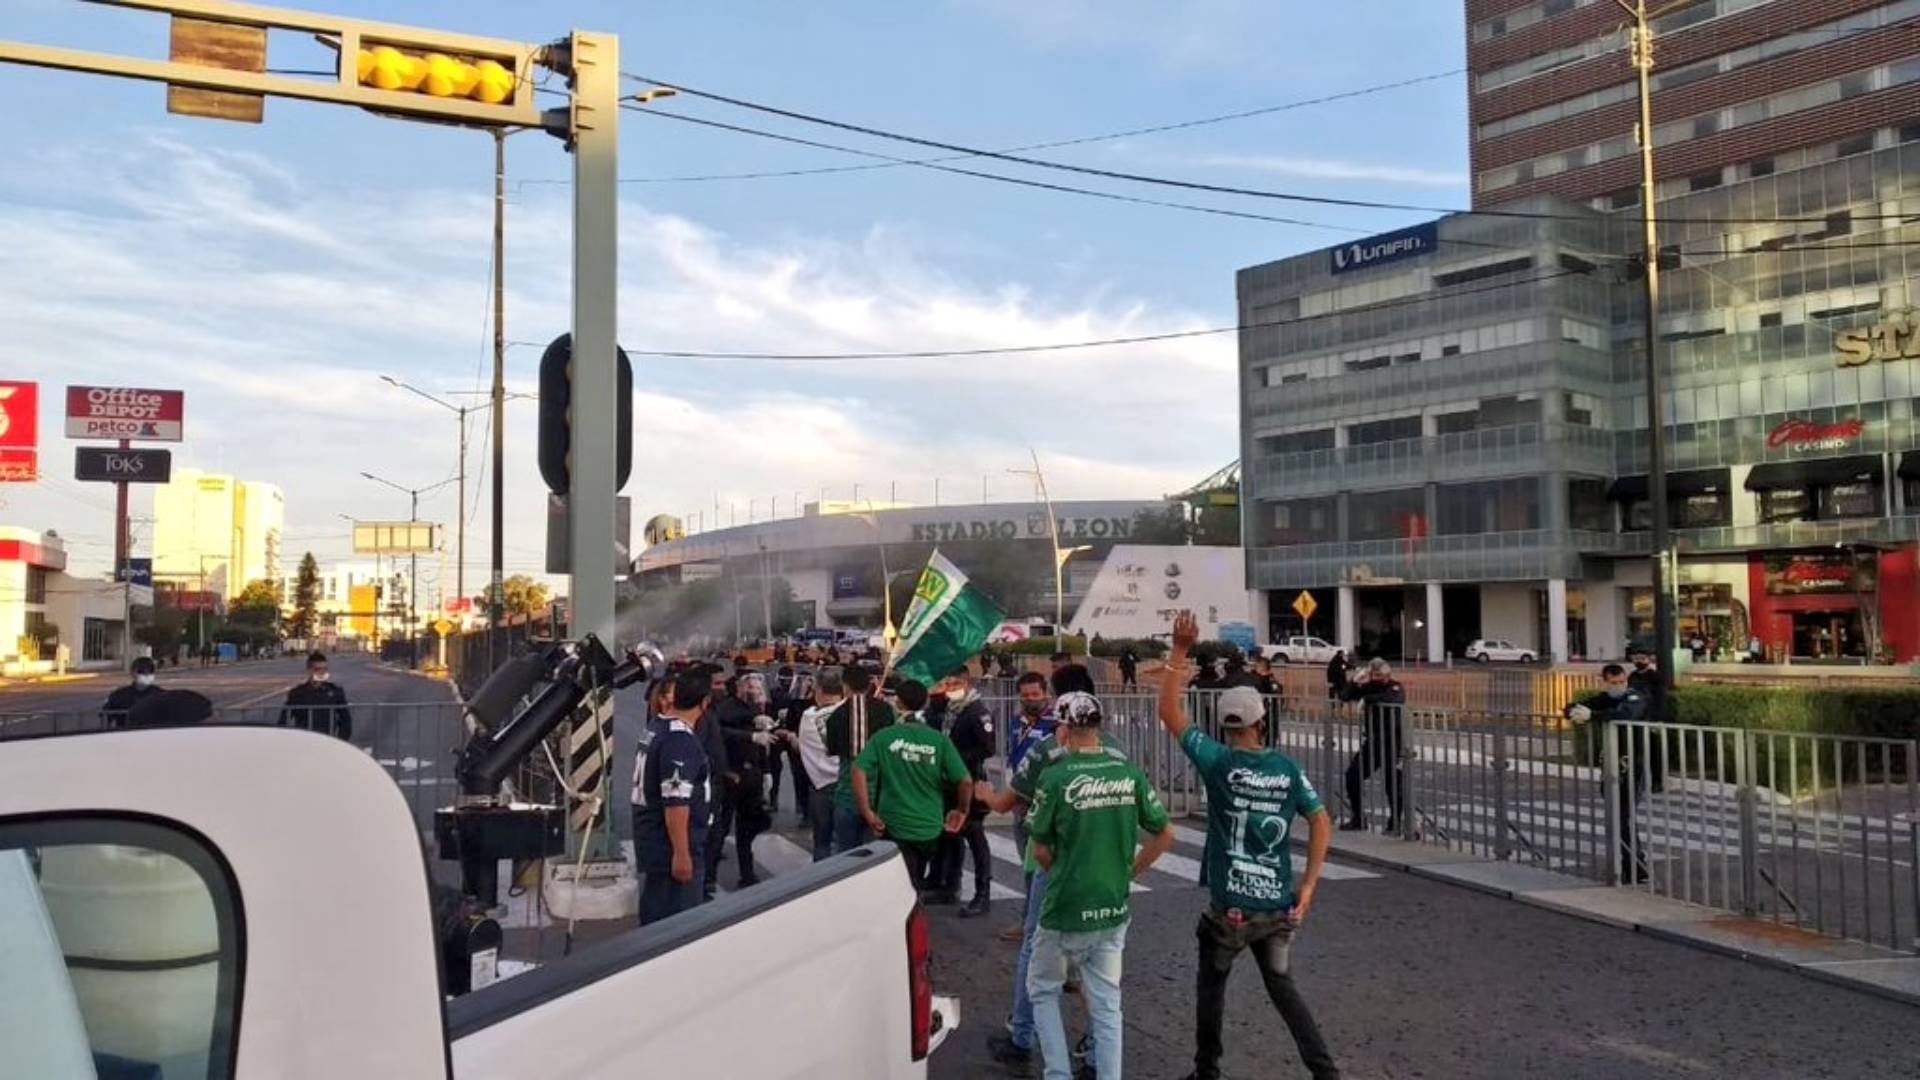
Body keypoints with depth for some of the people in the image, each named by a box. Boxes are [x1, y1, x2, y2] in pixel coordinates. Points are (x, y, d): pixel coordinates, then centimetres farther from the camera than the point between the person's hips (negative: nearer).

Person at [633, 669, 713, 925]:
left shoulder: (654, 728, 6)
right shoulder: (680, 739, -21)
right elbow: (675, 801, -25)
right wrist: (681, 853, -24)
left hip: (653, 842, 10)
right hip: (671, 847, -10)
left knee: (655, 917, 18)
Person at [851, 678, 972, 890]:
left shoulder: (883, 737, -6)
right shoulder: (939, 740, -5)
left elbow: (859, 771, -16)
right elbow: (966, 781, -10)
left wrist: (868, 813, -10)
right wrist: (962, 811, 7)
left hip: (894, 826, -1)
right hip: (930, 827, 2)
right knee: (919, 887, 21)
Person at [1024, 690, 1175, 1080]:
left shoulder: (1056, 778, -14)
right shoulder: (1130, 774, -3)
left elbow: (1040, 850, -5)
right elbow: (1165, 835, 4)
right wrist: (1128, 873, 12)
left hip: (1066, 910, -3)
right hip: (1114, 909, 4)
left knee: (1043, 989, 17)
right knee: (1106, 1003, 14)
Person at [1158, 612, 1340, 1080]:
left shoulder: (1220, 762, -12)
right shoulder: (1288, 768, -1)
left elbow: (1169, 712, -8)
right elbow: (1322, 822, -1)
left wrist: (1180, 650, -8)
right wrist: (1308, 886, 2)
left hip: (1230, 906, -3)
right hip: (1279, 905, 3)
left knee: (1212, 983, 17)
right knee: (1282, 986, 19)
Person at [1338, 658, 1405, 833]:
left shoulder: (1395, 687, -9)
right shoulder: (1369, 687, 7)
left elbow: (1393, 699, -33)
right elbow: (1344, 696, 3)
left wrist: (1367, 698, -25)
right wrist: (1356, 682, -12)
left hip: (1392, 743, -6)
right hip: (1372, 741, 6)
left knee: (1394, 783, -5)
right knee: (1352, 775, 5)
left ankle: (1394, 823, 11)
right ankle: (1358, 817, 19)